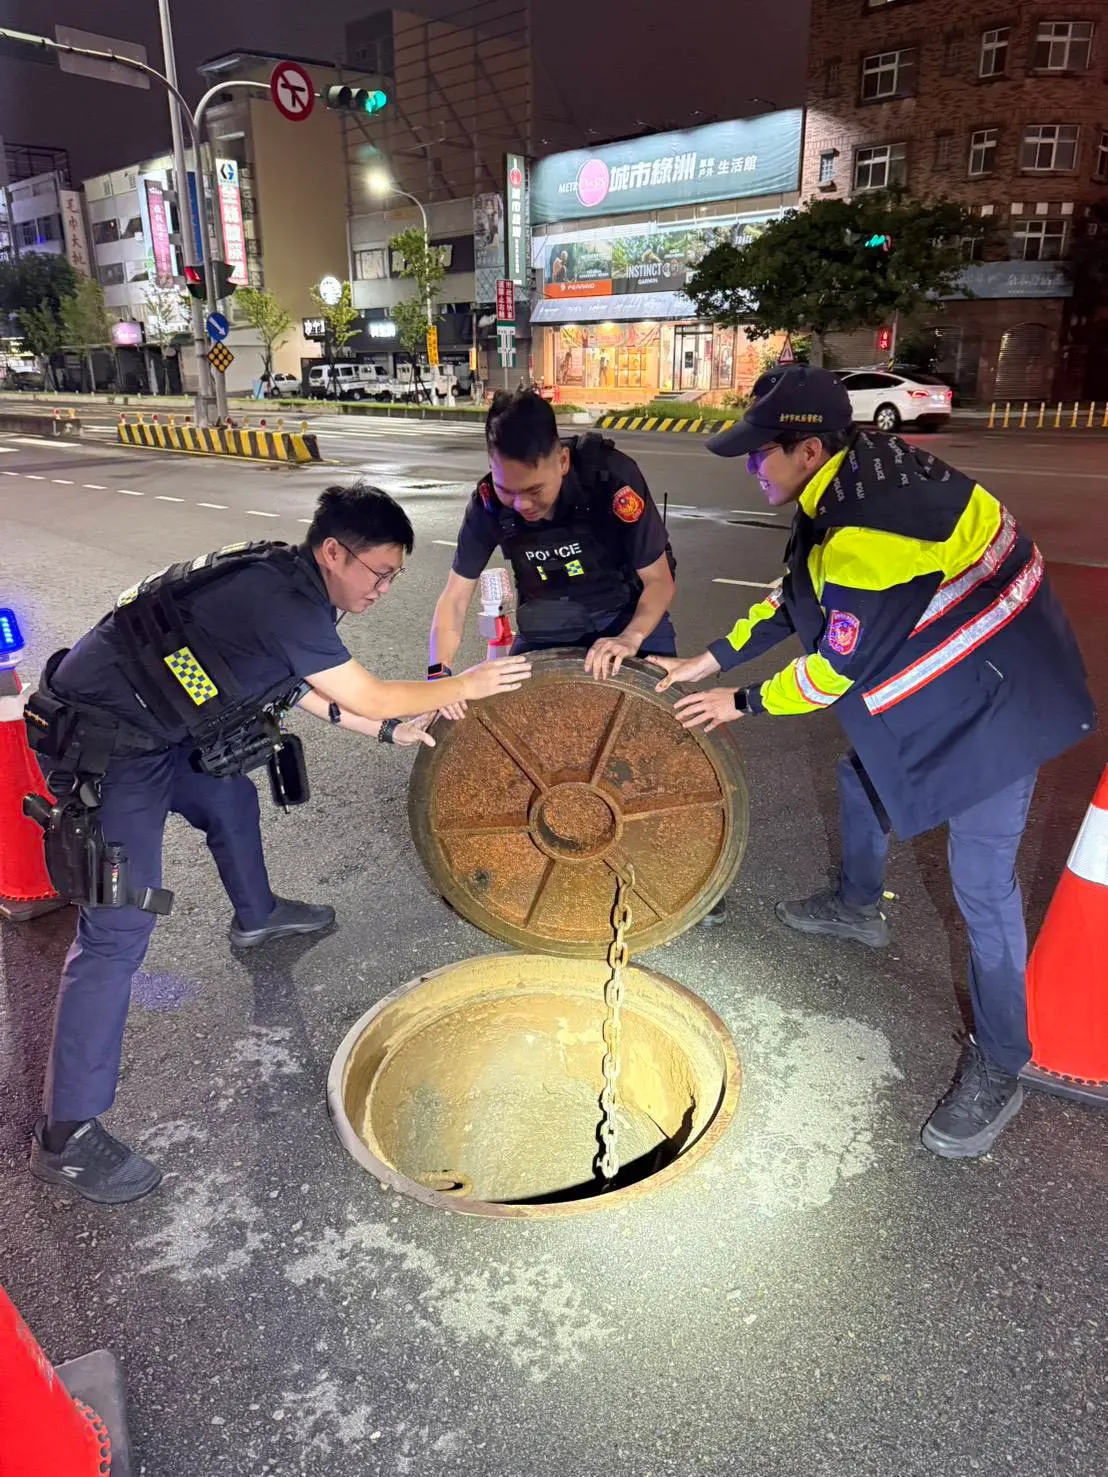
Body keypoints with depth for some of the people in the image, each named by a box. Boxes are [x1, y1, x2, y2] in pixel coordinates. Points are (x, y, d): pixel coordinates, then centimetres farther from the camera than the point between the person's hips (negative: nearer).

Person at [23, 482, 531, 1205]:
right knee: (119, 930, -11)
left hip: (150, 725, 11)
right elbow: (369, 694, -15)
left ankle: (257, 916, 57)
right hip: (105, 745, -11)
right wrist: (467, 685, -2)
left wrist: (391, 730, 18)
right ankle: (68, 1135, -2)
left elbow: (300, 687, 18)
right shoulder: (286, 600, -23)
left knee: (231, 798, 29)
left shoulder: (277, 582, 7)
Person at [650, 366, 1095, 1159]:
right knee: (863, 779, 24)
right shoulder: (850, 481, -3)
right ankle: (859, 906, 51)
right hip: (933, 668, 10)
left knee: (981, 880, -4)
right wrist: (707, 661, 7)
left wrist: (743, 703, -7)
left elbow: (839, 667, -22)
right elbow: (795, 598, 7)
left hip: (996, 698, -10)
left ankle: (999, 1065, 14)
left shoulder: (870, 529, -33)